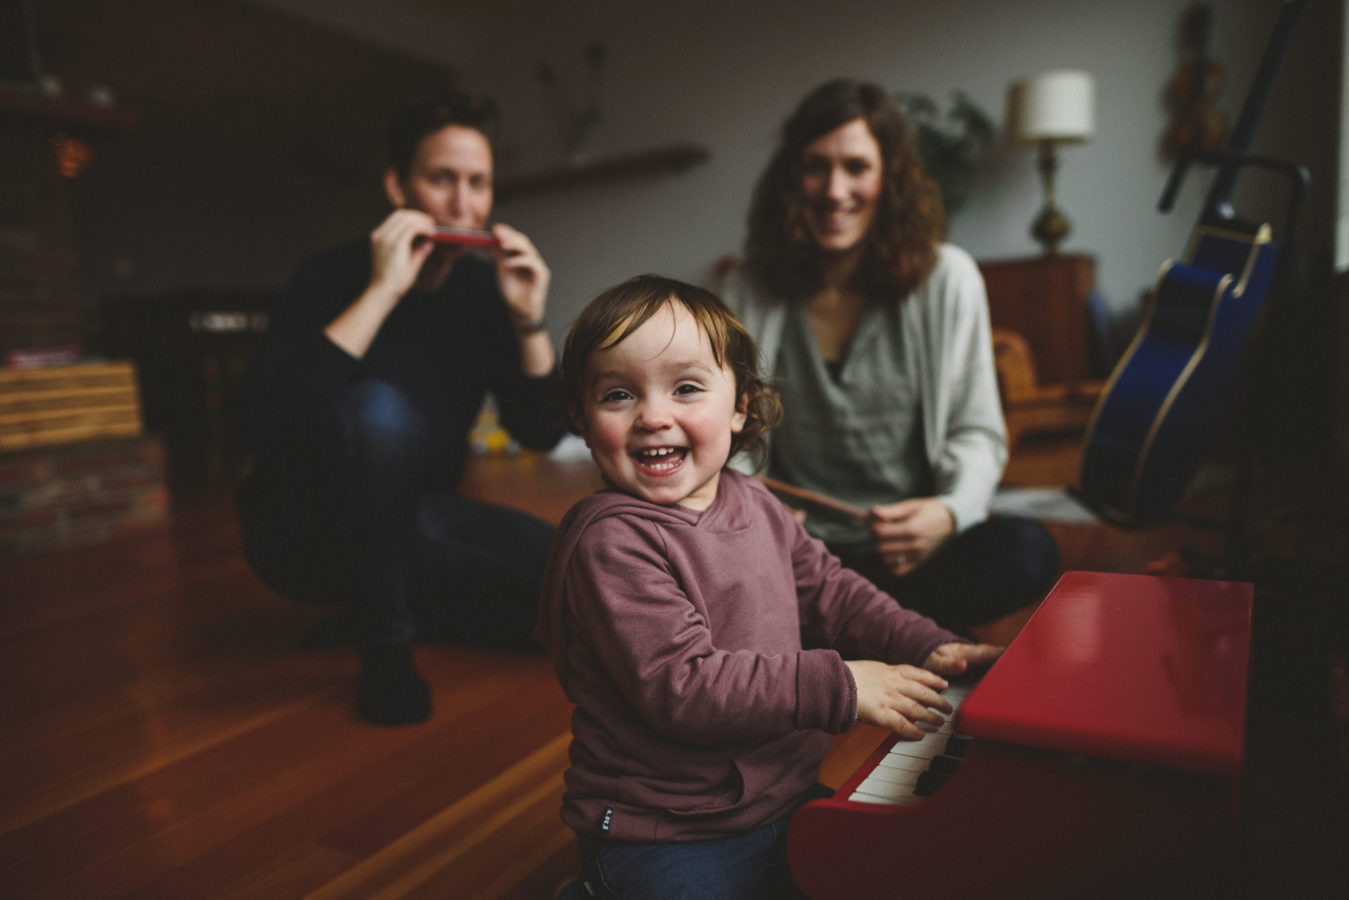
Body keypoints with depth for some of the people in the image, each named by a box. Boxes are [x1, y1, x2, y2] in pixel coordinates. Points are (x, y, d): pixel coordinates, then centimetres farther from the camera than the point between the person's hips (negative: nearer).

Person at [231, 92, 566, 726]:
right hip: (309, 531, -5)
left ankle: (372, 608, 4)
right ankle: (384, 649, -17)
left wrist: (529, 319, -18)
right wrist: (381, 291, -33)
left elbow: (540, 433, -3)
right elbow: (262, 419, -32)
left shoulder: (485, 288, -2)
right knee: (376, 408, -35)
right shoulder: (333, 278, -15)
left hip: (414, 519, 5)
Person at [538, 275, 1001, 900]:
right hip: (666, 840, -7)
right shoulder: (611, 541, -23)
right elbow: (679, 685, -29)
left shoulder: (754, 505, 3)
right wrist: (837, 685, -28)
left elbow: (829, 591, 12)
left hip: (784, 796, 8)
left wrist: (925, 647, -1)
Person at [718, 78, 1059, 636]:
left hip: (908, 548, 1)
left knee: (1026, 551, -30)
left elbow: (977, 432, 1)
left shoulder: (946, 280, -1)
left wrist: (949, 513, -21)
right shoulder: (744, 291, 1)